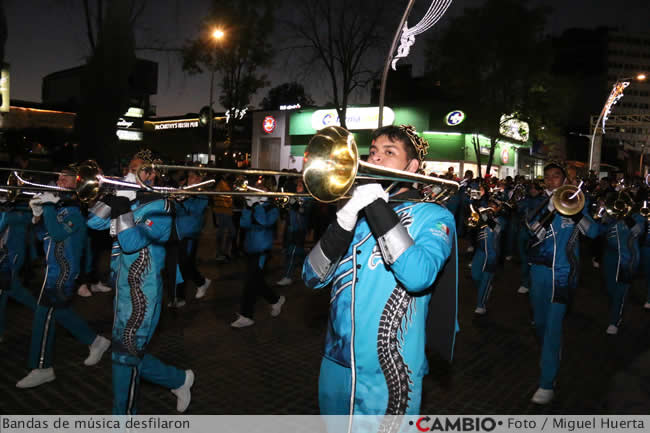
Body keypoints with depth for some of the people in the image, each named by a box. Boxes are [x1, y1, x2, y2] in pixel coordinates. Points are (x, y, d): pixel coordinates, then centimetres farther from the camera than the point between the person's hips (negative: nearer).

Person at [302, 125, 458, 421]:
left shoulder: (433, 216, -5)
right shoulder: (355, 211, 7)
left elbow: (418, 276, -25)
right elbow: (312, 278, -3)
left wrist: (378, 205, -21)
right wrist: (346, 218, -17)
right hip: (335, 363, 5)